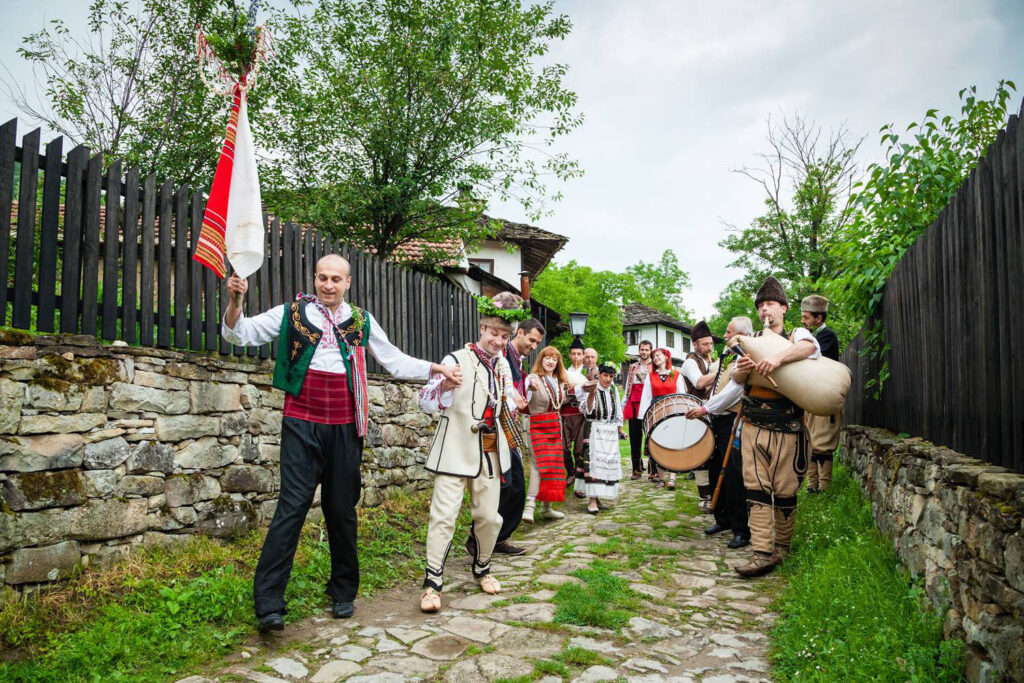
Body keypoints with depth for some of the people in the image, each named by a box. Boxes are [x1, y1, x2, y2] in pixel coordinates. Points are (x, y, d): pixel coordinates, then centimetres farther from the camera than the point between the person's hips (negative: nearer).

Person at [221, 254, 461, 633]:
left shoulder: (362, 320, 10)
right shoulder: (292, 313, 4)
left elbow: (394, 361, 16)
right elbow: (240, 333, 0)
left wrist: (436, 368, 7)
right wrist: (235, 301, -19)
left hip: (345, 427, 2)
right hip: (302, 424, -2)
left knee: (342, 509, 10)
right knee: (293, 506, -9)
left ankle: (343, 592, 25)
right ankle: (268, 603, -2)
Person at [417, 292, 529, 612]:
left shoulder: (503, 365, 11)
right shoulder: (457, 360, -9)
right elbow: (426, 401, -14)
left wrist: (514, 403, 1)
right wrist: (444, 386, -36)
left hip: (490, 451, 6)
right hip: (456, 451, -5)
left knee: (489, 516, 10)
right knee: (444, 515, -8)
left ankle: (481, 569, 32)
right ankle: (433, 582, 3)